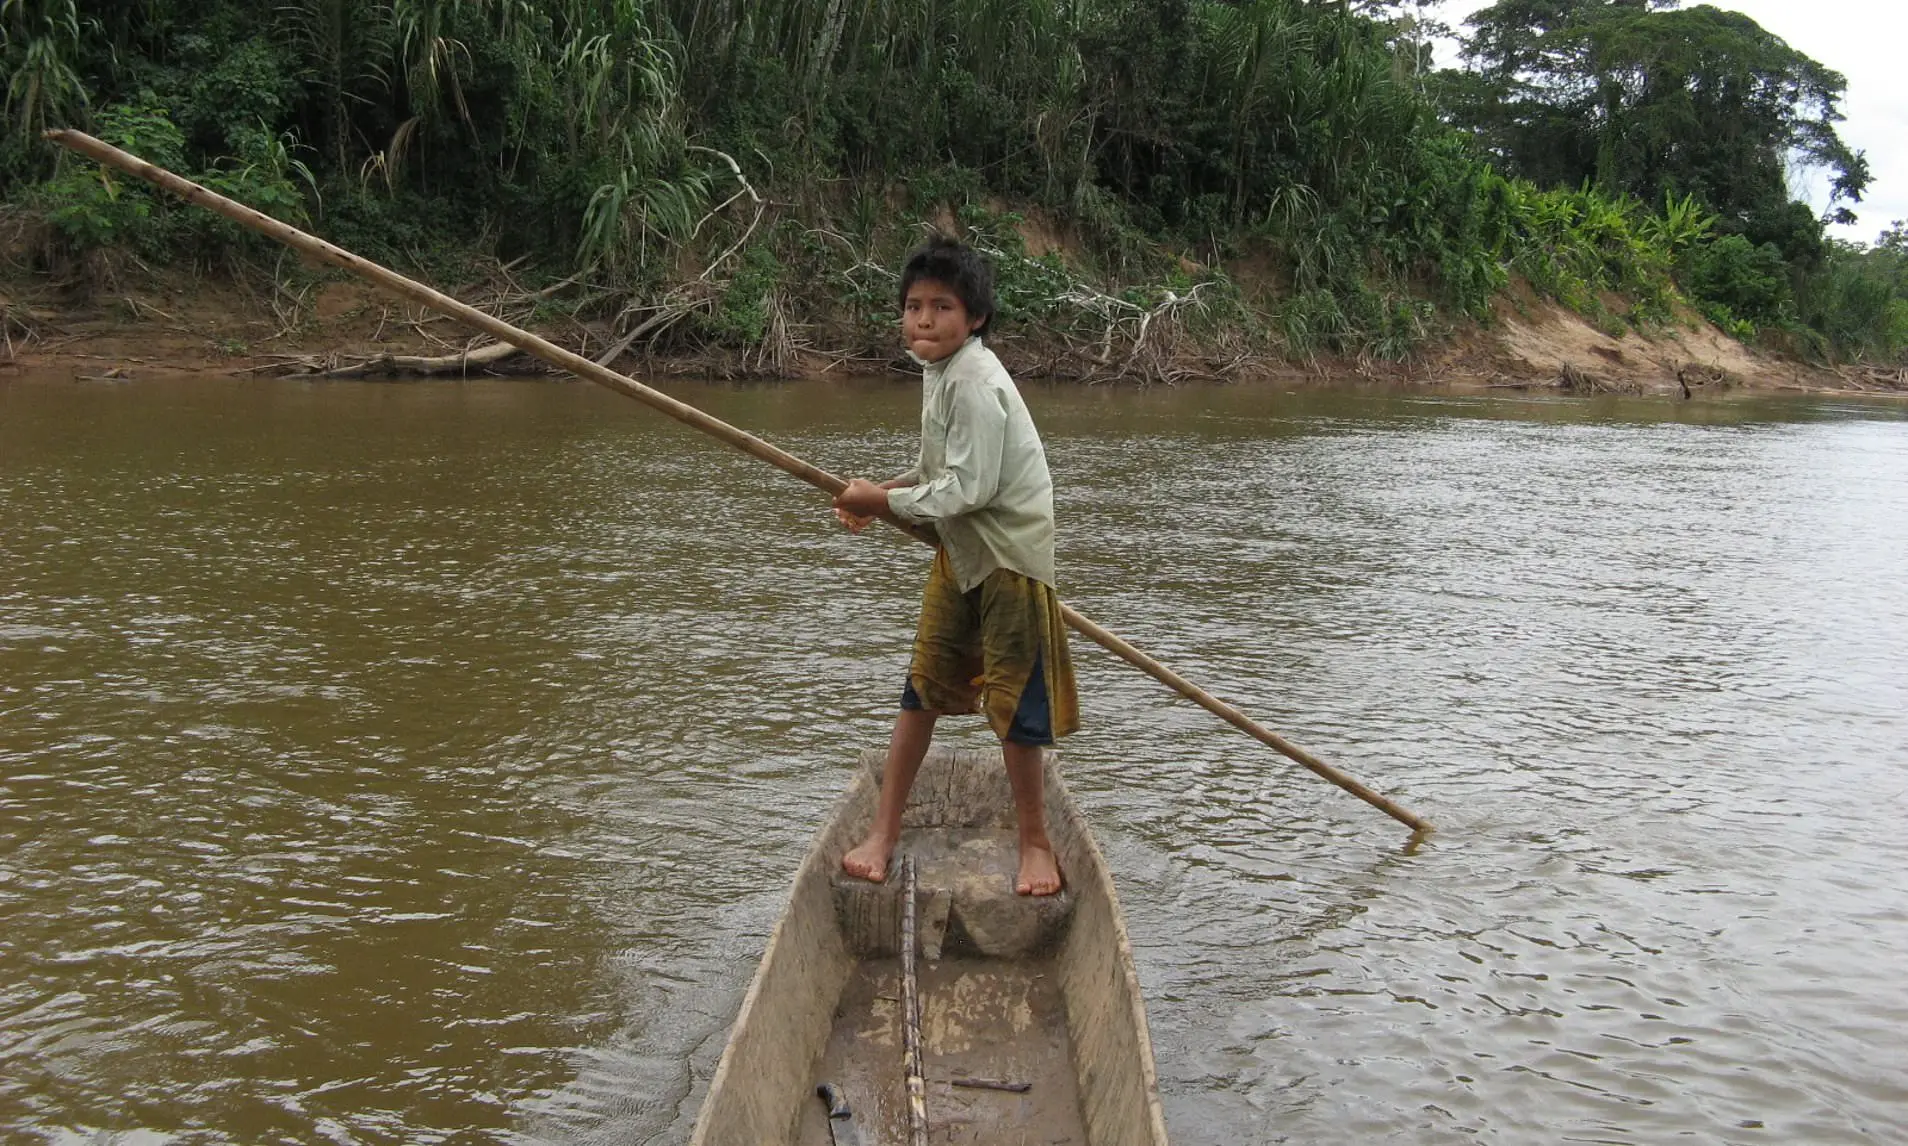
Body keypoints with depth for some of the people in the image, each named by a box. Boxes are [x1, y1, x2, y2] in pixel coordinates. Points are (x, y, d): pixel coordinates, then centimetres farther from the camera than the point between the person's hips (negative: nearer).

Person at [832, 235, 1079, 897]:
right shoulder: (940, 368, 8)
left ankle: (1034, 841, 18)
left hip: (1009, 551, -9)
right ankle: (884, 832, 19)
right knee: (924, 684, 10)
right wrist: (885, 493, 3)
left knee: (1012, 697, 0)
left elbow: (971, 488, -25)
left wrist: (887, 503, -15)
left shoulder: (973, 382, -22)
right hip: (960, 550, 9)